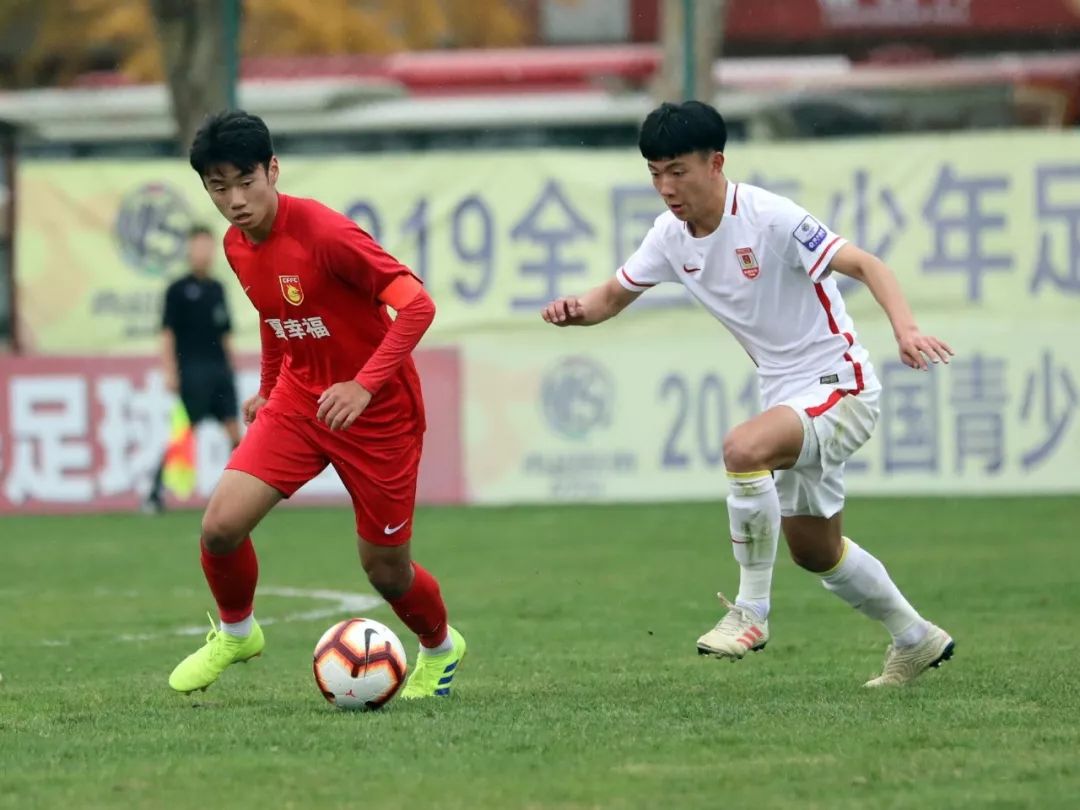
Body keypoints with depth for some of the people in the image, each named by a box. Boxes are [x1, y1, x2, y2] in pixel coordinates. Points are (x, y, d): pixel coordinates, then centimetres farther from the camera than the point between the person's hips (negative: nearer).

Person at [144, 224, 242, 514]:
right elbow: (167, 334, -5)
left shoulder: (217, 289, 14)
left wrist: (231, 365, 14)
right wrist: (170, 373, -12)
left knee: (235, 433, 0)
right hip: (193, 370, -5)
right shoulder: (179, 290, -3)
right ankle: (155, 493, 1)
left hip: (221, 370, 5)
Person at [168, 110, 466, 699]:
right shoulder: (237, 246, -2)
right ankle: (235, 632, 17)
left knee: (384, 568, 3)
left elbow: (417, 304, -27)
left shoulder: (323, 232, -25)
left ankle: (440, 649, 36)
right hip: (297, 401, 6)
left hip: (378, 412, -5)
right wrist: (268, 387, 21)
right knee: (221, 525, -13)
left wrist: (365, 385, -34)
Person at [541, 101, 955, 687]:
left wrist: (905, 328, -40)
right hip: (787, 395, 9)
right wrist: (576, 309, -11)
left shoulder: (769, 218, -21)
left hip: (838, 385, -9)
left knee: (744, 447, -35)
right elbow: (614, 295, 13)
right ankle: (916, 640, 39)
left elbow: (865, 265, -23)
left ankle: (751, 611, -22)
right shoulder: (670, 236, 0)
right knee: (813, 550, 18)